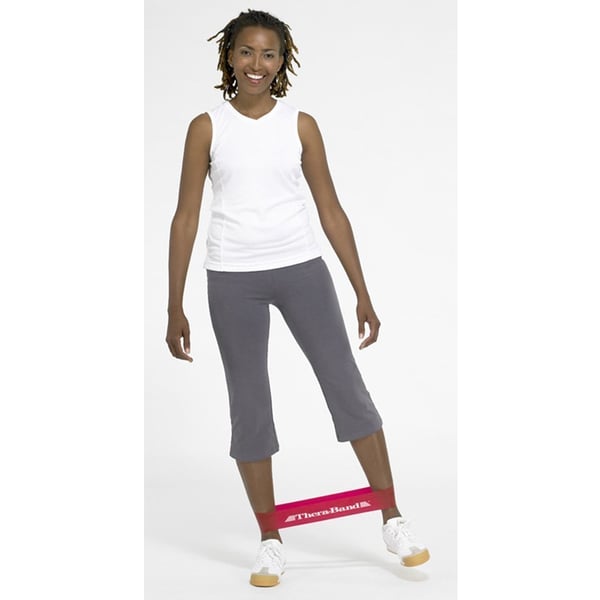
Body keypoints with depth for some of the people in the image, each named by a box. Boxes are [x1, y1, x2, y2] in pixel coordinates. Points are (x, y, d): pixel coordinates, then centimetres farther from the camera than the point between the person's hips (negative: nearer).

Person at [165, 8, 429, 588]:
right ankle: (270, 540, 17)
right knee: (249, 406, 5)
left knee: (348, 387, 0)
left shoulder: (300, 125, 4)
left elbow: (331, 210, 7)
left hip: (301, 268, 1)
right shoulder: (207, 127, 1)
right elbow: (185, 217, 3)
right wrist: (175, 308, 0)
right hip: (232, 279, -1)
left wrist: (362, 293, 5)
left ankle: (392, 519, 14)